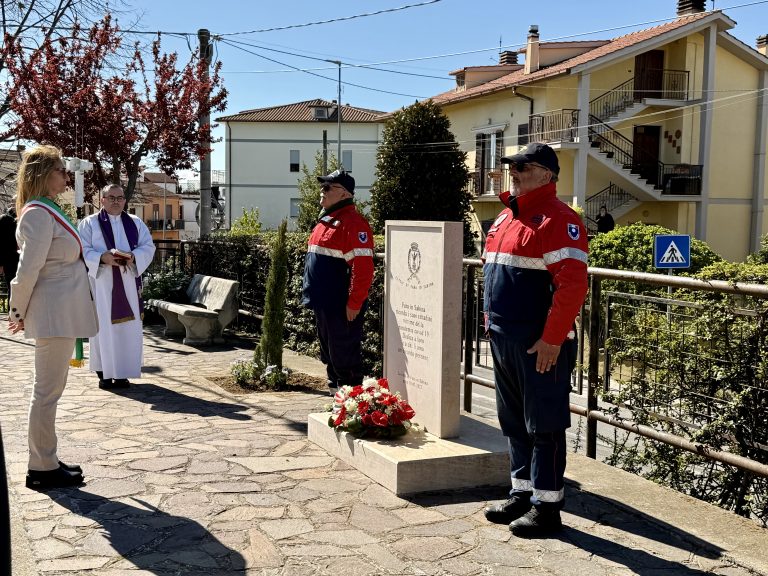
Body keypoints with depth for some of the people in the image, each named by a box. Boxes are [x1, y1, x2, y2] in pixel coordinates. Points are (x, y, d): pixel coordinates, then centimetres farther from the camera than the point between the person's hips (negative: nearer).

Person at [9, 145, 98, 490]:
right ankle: (42, 469, 6)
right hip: (55, 314, -10)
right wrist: (18, 313, -7)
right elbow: (28, 269, -18)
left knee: (50, 390, 14)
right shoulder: (39, 213, -15)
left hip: (62, 313, 10)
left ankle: (46, 463, 24)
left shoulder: (48, 210, 16)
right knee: (47, 393, -2)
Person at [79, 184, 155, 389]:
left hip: (128, 283, 3)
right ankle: (104, 372, 6)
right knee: (104, 325, -2)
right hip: (101, 283, -3)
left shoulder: (135, 223, 12)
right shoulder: (89, 224, 4)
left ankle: (121, 372, 7)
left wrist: (134, 257, -16)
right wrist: (102, 257, -22)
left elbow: (148, 246, 5)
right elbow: (82, 251, -5)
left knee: (127, 326, 1)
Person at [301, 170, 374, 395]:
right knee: (329, 354, 18)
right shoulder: (325, 220, 16)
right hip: (323, 303, 10)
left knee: (343, 357, -3)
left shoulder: (353, 222, -16)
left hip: (341, 306, -10)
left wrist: (354, 303, -22)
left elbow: (362, 267, -22)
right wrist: (312, 293, 21)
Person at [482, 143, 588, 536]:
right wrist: (491, 320, 18)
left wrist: (552, 339, -23)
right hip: (504, 340, 9)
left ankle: (546, 506, 11)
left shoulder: (559, 219, -13)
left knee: (544, 426, 1)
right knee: (514, 423, 16)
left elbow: (572, 283, -21)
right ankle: (521, 494, 29)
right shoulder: (506, 217, 16)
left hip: (541, 344, -9)